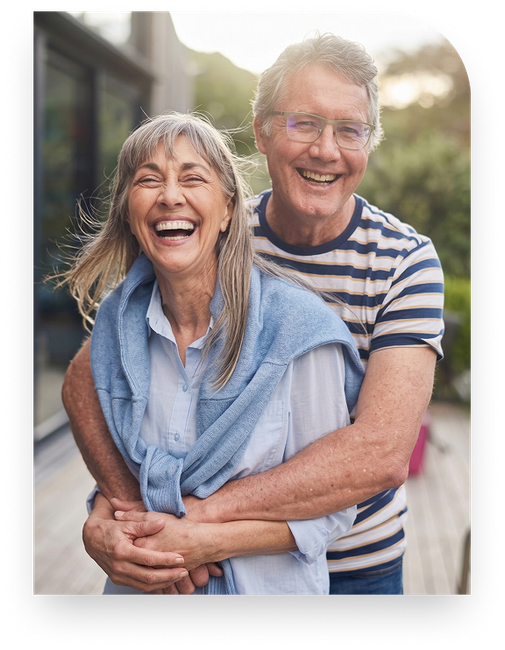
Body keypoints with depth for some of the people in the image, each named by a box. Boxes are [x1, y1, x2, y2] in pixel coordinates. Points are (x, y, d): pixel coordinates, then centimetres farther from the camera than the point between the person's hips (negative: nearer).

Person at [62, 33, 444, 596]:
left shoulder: (406, 260, -16)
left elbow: (383, 453, -27)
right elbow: (84, 378, -9)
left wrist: (204, 513, -33)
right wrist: (124, 508, -26)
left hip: (357, 566, -1)